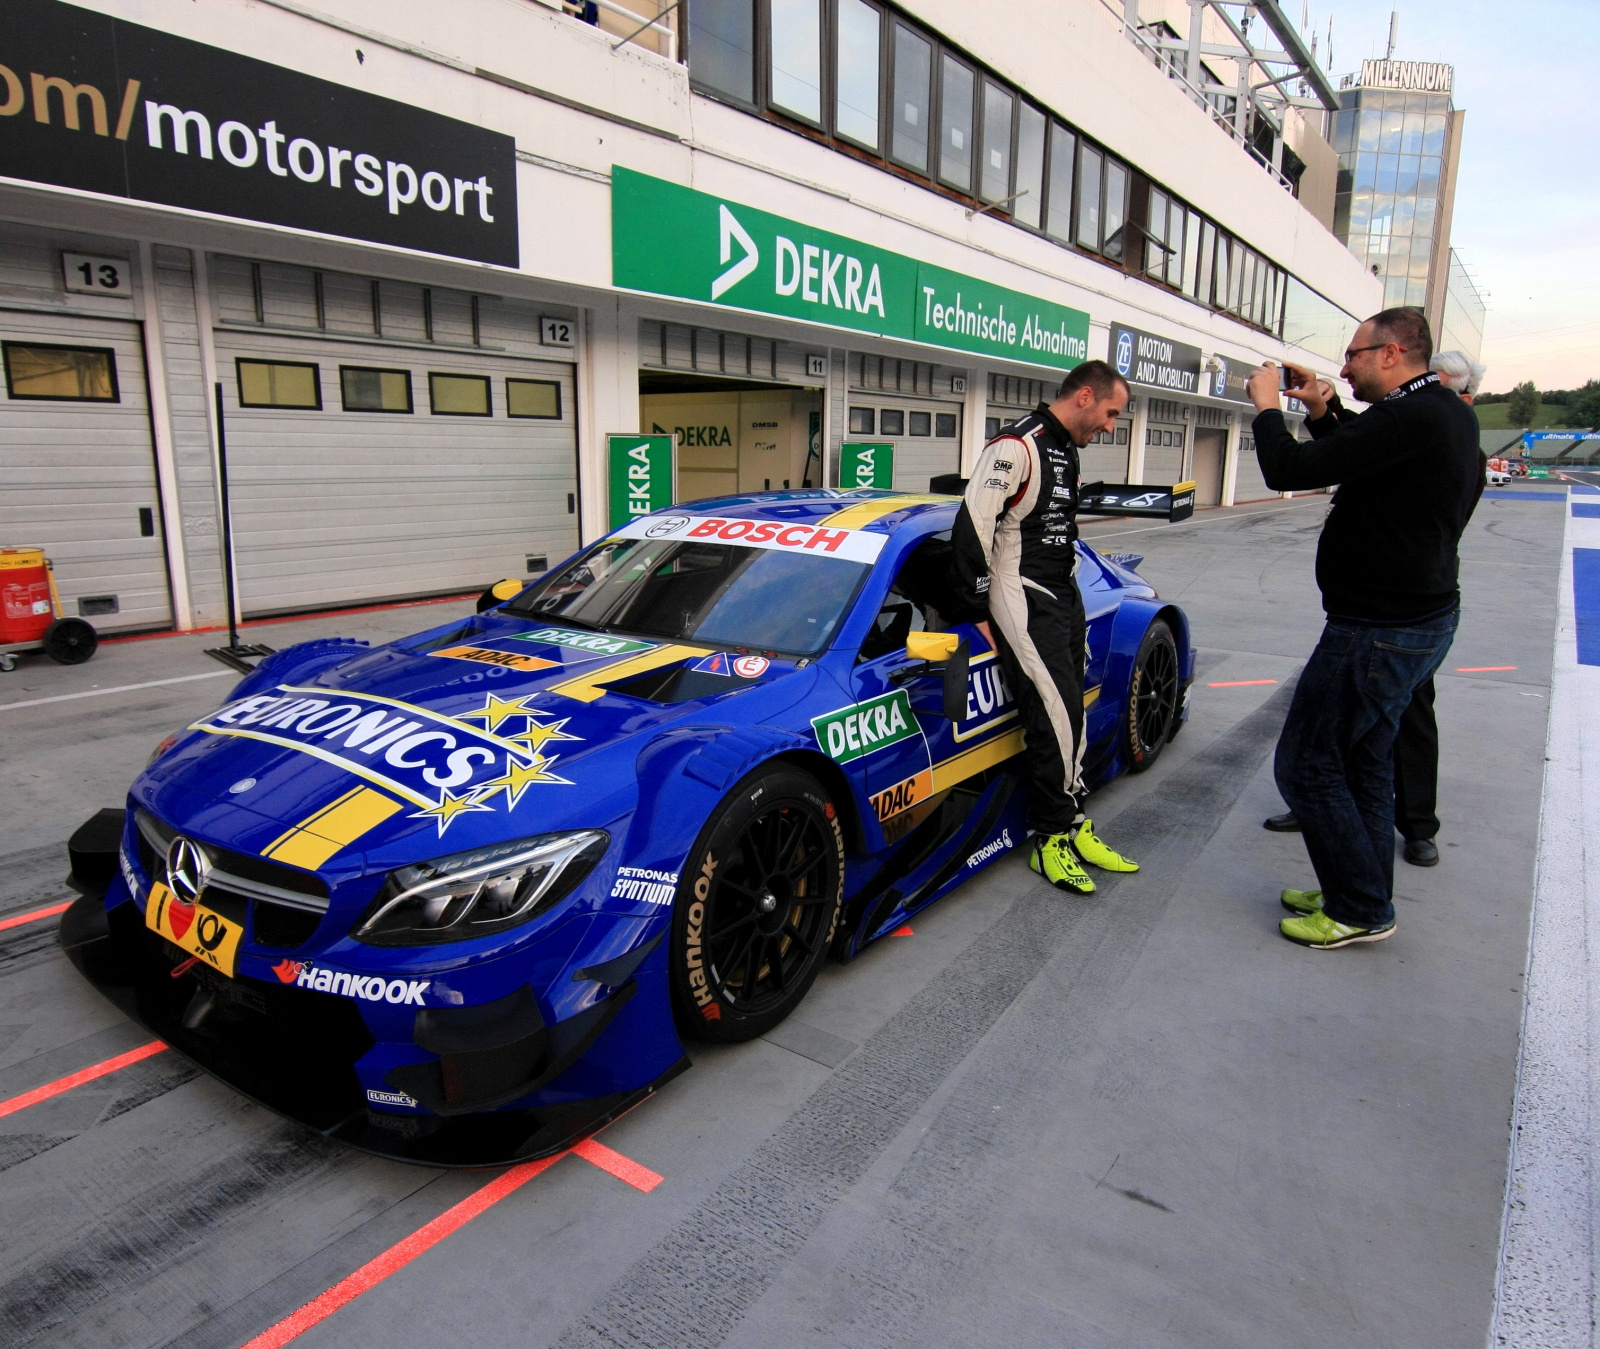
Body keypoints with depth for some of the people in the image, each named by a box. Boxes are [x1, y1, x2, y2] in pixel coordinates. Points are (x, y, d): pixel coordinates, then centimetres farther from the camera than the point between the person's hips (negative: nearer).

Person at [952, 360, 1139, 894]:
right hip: (1024, 600, -9)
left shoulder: (1066, 450, 15)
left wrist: (1071, 591, 20)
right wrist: (978, 609, -18)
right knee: (1056, 717, -11)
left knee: (1069, 715, 11)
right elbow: (972, 526, -21)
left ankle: (1072, 827, 21)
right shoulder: (1017, 446, -15)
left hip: (1064, 596, 9)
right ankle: (1050, 840, 1)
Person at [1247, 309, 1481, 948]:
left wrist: (1267, 407, -7)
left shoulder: (1410, 419, -22)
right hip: (1424, 614, 11)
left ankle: (1360, 910, 10)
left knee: (1306, 764, -1)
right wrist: (1320, 413, 12)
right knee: (1361, 764, 19)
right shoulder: (1449, 415, 12)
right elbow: (1356, 464, 22)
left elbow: (1288, 471, -24)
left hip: (1379, 630, -11)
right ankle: (1360, 896, 32)